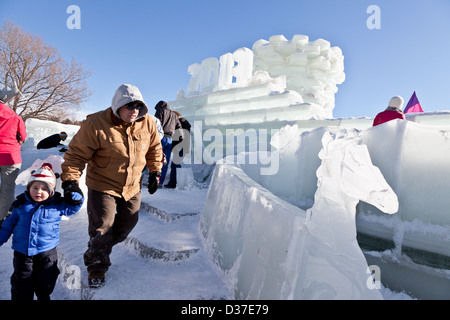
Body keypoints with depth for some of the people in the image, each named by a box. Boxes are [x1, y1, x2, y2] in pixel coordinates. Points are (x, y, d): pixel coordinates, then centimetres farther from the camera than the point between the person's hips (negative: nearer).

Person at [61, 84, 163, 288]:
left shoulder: (147, 123, -9)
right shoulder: (96, 124, -21)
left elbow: (154, 147, 7)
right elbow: (77, 154, -15)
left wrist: (155, 172, 7)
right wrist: (70, 178, -23)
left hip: (132, 187, 5)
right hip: (102, 187, -4)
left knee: (128, 223, 18)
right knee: (101, 228, -1)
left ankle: (101, 247, 47)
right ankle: (96, 267, 26)